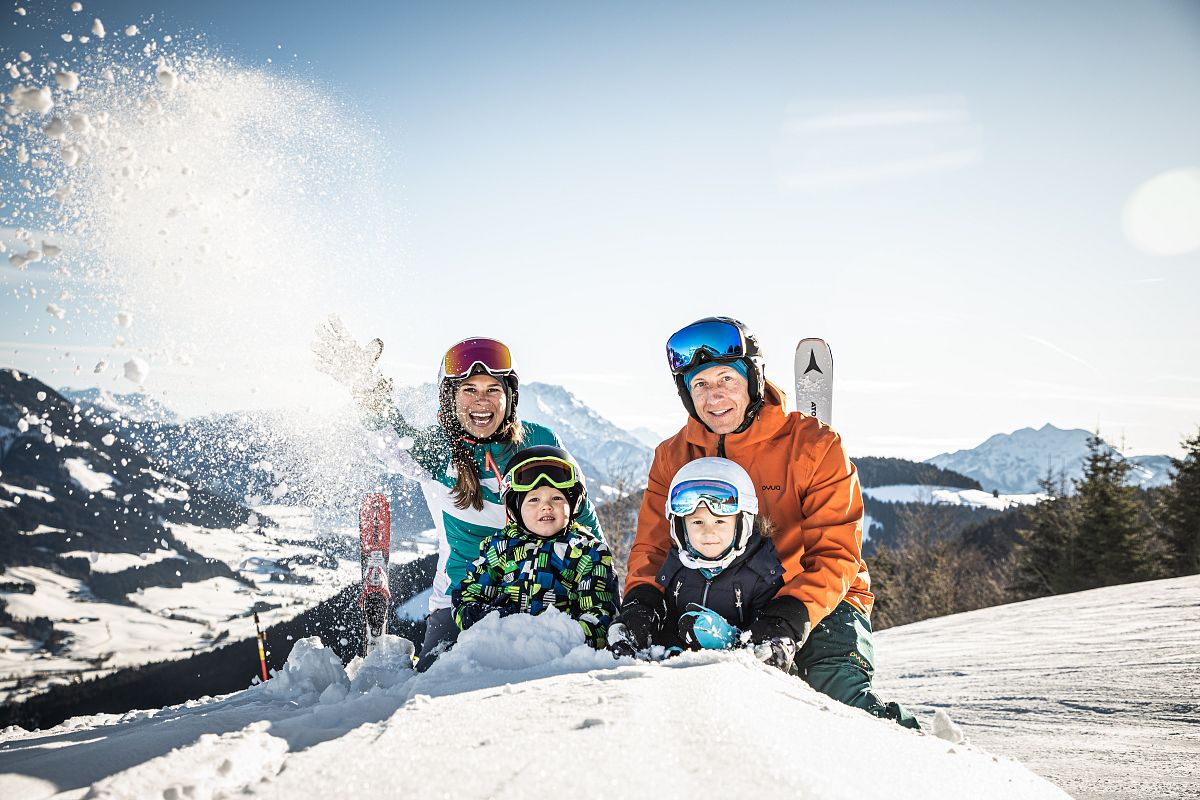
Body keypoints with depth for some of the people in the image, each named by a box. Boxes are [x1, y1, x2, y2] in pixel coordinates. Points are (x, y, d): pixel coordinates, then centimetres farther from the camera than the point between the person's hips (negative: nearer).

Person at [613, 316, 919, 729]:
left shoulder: (814, 445, -8)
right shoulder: (672, 457, 4)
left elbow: (835, 554, -11)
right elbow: (652, 546, 6)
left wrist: (789, 618, -27)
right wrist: (642, 599, -17)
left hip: (818, 603, -2)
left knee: (841, 691, -24)